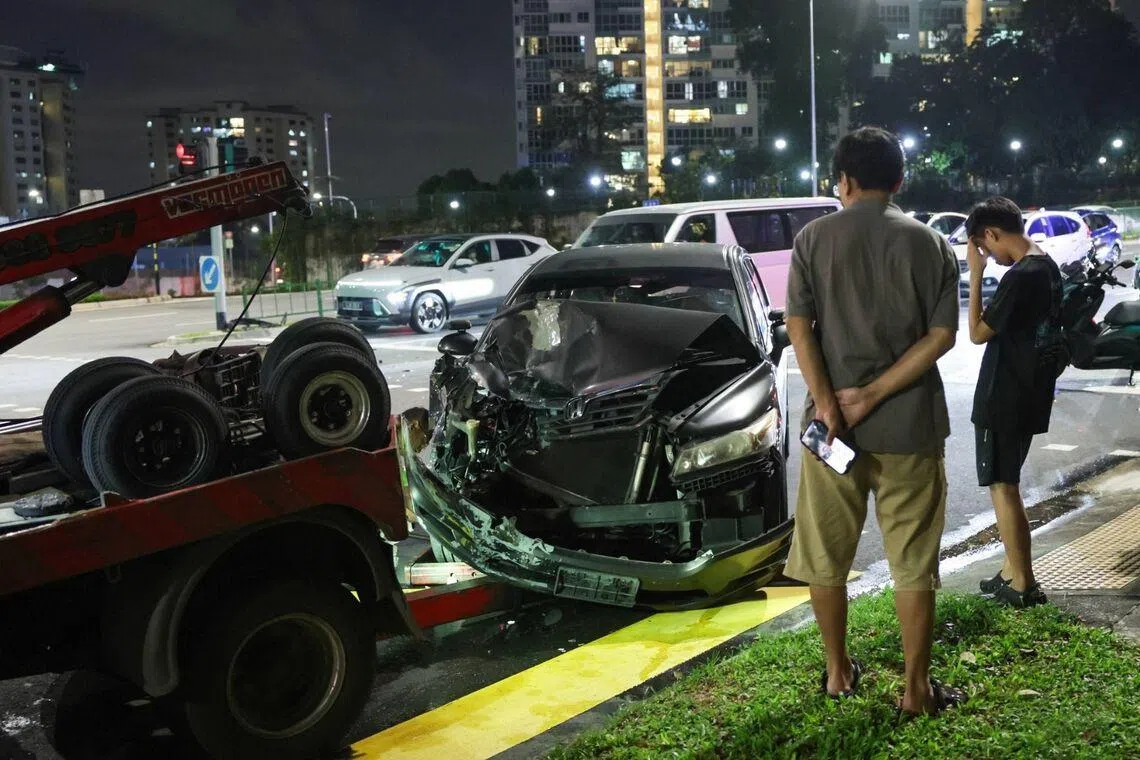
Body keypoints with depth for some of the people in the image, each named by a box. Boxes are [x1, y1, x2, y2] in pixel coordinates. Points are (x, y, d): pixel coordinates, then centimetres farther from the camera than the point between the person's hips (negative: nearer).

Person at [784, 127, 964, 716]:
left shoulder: (814, 238, 0)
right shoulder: (929, 243, 1)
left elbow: (798, 325, -8)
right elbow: (941, 336, -6)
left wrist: (826, 400, -13)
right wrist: (874, 395, -10)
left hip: (831, 418, 0)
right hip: (909, 424, 0)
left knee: (825, 554, 14)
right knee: (913, 560, 8)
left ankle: (838, 672, 25)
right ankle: (917, 688, 14)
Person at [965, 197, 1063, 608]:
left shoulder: (1020, 277, -22)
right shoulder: (1048, 267, 8)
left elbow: (978, 333, -16)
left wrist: (975, 274, -15)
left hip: (1005, 399, -10)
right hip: (1029, 394, 10)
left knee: (1002, 486, -1)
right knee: (1007, 484, 18)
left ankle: (1023, 584, 6)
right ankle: (1013, 571, 26)